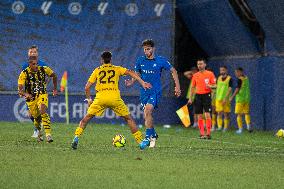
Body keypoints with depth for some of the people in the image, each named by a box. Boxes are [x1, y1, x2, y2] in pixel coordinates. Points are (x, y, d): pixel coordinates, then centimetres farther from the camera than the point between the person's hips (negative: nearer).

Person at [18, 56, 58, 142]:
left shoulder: (43, 69, -7)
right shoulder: (24, 73, -13)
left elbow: (54, 76, 13)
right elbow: (20, 87, -20)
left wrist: (55, 89, 13)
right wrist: (25, 94, -41)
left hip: (42, 95, -1)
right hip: (31, 98, 1)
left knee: (43, 112, -25)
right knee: (37, 117, 9)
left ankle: (48, 134, -30)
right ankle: (39, 132, 41)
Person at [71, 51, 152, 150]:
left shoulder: (97, 70, 18)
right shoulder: (117, 69, 18)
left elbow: (87, 87, 14)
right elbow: (130, 73, 3)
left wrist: (89, 99, 27)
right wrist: (142, 83, -2)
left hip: (100, 98, 0)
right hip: (115, 98, 0)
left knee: (86, 118, 15)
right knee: (128, 118, 15)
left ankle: (76, 138, 1)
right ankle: (140, 141, 10)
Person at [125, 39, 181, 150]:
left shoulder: (161, 61, -4)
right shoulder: (140, 61, 4)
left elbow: (173, 71, 7)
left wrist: (177, 86, 2)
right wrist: (131, 82, -6)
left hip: (155, 91, -5)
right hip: (144, 92, 5)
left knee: (148, 111, -24)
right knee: (146, 115, 8)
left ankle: (147, 137, -22)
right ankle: (153, 135, 32)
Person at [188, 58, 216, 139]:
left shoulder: (210, 74, 0)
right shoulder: (195, 75, 10)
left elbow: (214, 85, 1)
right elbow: (193, 87, 16)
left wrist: (210, 86, -21)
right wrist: (190, 98, 11)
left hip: (207, 95, -4)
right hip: (198, 96, 4)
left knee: (207, 114, -11)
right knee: (199, 116, 3)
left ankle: (208, 133, -11)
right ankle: (202, 134, 8)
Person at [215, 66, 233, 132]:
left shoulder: (229, 79, -6)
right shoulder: (219, 78, 11)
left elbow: (229, 89, -12)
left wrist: (225, 98, -20)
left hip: (226, 99, -4)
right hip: (218, 98, 4)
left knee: (226, 114, 1)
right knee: (219, 113, 0)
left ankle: (226, 127, 5)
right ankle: (219, 126, 2)